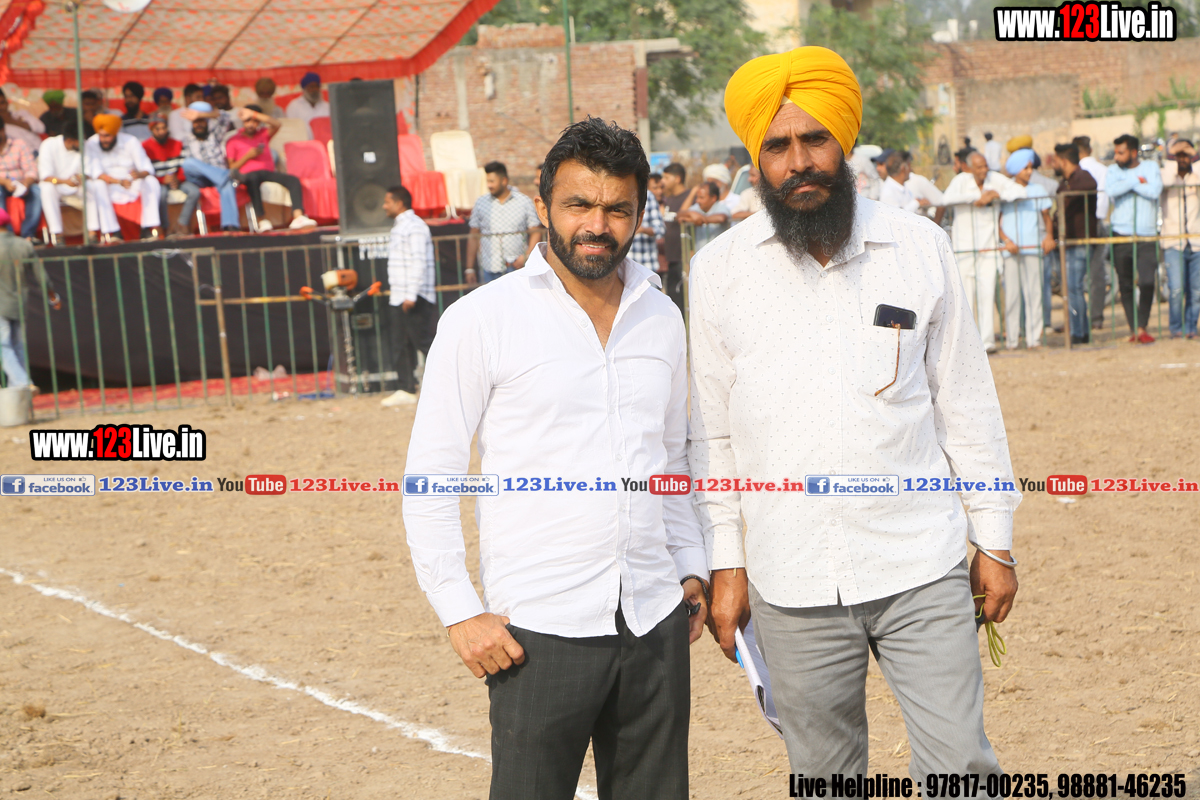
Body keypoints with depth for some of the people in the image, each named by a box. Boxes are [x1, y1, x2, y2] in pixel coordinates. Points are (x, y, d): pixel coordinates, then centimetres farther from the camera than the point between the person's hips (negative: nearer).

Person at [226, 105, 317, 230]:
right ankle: (263, 220, -43)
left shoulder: (263, 134, 25)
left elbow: (276, 124, 3)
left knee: (293, 180, -24)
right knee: (253, 179, -42)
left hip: (268, 172, 4)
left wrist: (254, 114, 1)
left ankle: (298, 217, -41)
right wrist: (248, 156, -7)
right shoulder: (233, 141, 14)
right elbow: (230, 168, 6)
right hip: (249, 174, -4)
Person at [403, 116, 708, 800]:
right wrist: (460, 610, -9)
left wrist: (692, 566, 14)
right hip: (539, 632, -5)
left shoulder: (662, 318, 10)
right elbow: (429, 476, -4)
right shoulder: (482, 320, -6)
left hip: (656, 624, 5)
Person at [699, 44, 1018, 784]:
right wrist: (725, 564, 5)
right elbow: (711, 431, 7)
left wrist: (996, 541, 6)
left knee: (961, 768, -3)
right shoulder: (720, 270, 2)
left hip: (922, 566, 0)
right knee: (823, 776, 10)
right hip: (789, 581, 1)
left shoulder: (920, 247, 2)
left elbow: (967, 402, 7)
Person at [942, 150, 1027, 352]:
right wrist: (979, 195, -24)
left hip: (988, 247, 1)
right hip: (964, 247, -1)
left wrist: (995, 195, -16)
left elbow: (1020, 191, -5)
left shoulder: (996, 179, 1)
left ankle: (987, 339, -6)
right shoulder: (961, 180, -5)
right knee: (966, 292, -1)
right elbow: (947, 198, -24)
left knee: (987, 292, -8)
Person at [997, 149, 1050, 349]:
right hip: (1011, 250, -1)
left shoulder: (1038, 191, 11)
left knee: (1034, 293, -1)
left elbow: (1046, 216, 15)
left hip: (1033, 248, 1)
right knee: (1011, 294, -2)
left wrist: (1049, 236, -3)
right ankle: (1011, 338, 3)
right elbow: (997, 222, 3)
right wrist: (1006, 240, -13)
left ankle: (1034, 337, 3)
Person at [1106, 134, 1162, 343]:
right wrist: (1137, 181, -9)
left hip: (1147, 235, -1)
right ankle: (1133, 328, 10)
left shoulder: (1151, 167, 6)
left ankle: (1141, 327, -4)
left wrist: (1128, 184, -7)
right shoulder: (1113, 170, 8)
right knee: (1125, 285, 3)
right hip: (1121, 234, 1)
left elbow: (1155, 191, -13)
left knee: (1147, 282, -11)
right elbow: (1110, 190, -13)